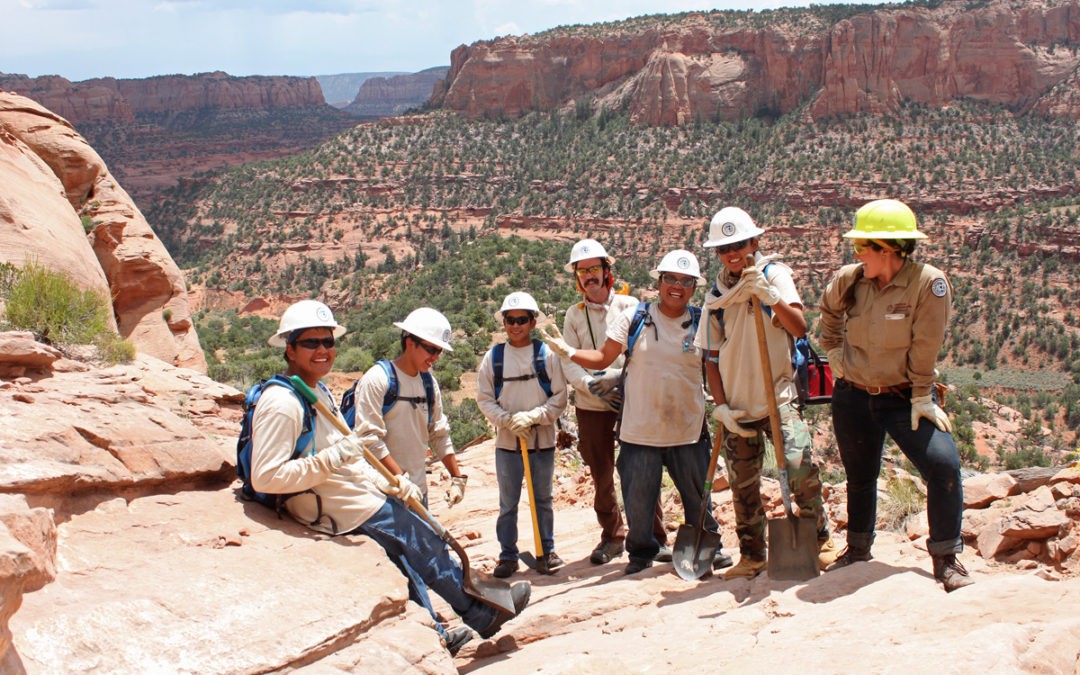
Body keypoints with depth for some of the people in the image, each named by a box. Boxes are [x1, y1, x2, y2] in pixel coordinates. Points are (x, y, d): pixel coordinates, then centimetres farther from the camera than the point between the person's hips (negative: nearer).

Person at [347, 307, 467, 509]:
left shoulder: (429, 383, 13)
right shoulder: (378, 379, -10)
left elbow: (439, 434, 19)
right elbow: (369, 437, -16)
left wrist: (457, 478, 12)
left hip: (418, 488, 7)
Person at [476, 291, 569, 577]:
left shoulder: (546, 354, -6)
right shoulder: (493, 356, -1)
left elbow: (559, 398, -5)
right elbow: (484, 399, 1)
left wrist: (532, 416, -17)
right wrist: (508, 420, -14)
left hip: (543, 440, -1)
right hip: (506, 442, 1)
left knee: (543, 500, 12)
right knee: (508, 503, 8)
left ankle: (546, 551, 24)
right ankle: (507, 556, 19)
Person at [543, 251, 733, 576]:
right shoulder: (634, 318, -4)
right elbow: (603, 358, -1)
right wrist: (567, 351, -13)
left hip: (689, 431, 1)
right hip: (640, 430, -1)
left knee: (698, 495, 13)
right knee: (638, 499, 6)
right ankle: (641, 552, 28)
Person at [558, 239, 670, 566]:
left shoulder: (629, 306, 1)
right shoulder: (574, 315, 6)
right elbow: (569, 363, -1)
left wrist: (614, 376, -18)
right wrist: (592, 387, -17)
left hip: (631, 401, -2)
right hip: (591, 407, 2)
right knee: (601, 477, 9)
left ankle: (656, 538, 11)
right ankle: (612, 536, 24)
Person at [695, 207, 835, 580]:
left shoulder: (774, 274, -4)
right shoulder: (717, 296, 6)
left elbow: (799, 328, -19)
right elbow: (712, 359, 10)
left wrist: (770, 296, -34)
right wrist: (721, 406, 0)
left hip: (778, 398, -4)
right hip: (737, 408, 4)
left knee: (799, 466, -20)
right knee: (743, 487, 9)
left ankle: (820, 539, 1)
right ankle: (752, 556, 25)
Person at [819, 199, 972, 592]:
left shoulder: (928, 283, -18)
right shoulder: (849, 279, -5)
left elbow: (926, 346, -15)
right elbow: (829, 310, 18)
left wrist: (922, 398, -13)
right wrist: (833, 350, 12)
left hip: (903, 396, -3)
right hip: (852, 395, 4)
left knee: (943, 465, -20)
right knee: (860, 476, 16)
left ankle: (946, 558, -5)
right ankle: (858, 549, 38)